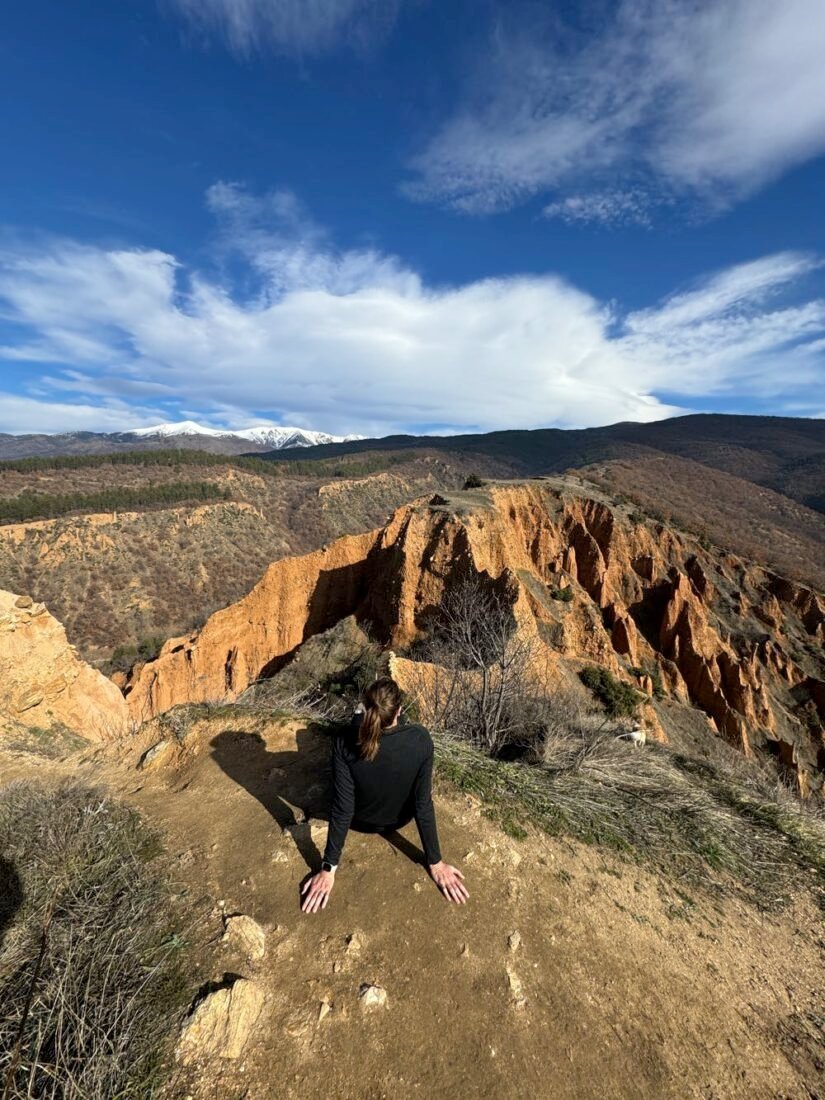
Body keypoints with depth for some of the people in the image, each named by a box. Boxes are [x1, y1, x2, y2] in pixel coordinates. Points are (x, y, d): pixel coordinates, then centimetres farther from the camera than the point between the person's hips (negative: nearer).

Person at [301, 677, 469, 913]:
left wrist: (329, 868, -14)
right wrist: (436, 863, -11)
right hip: (398, 820, 0)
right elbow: (423, 805, -25)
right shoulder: (420, 740, -33)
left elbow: (342, 809, -27)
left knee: (357, 721, 16)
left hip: (360, 821, 0)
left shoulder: (346, 743, -33)